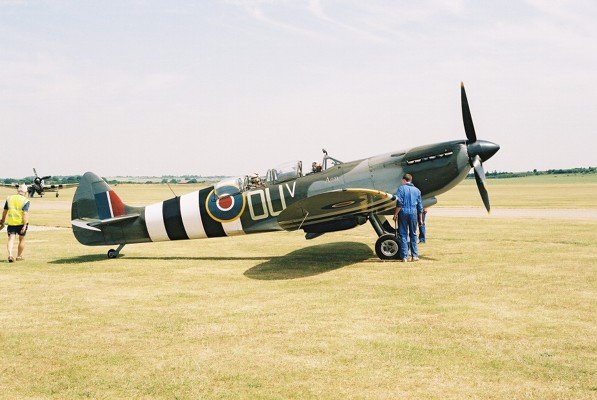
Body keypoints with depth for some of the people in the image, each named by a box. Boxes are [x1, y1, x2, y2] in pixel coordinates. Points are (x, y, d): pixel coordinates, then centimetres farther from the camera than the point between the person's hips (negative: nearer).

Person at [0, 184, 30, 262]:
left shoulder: (9, 198, 5)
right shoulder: (25, 201, -8)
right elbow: (25, 214, -17)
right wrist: (25, 225, -18)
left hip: (11, 222, 2)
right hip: (21, 223, -2)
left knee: (11, 239, 2)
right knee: (21, 239, 14)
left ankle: (10, 255, -18)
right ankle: (19, 256, 22)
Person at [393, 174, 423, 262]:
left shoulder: (401, 188, -1)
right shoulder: (417, 190, 12)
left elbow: (399, 203, -12)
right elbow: (420, 206, 13)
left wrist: (395, 214, -7)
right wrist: (420, 219, 18)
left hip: (403, 212, -3)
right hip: (413, 213, 3)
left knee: (403, 235, 0)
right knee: (413, 234, 12)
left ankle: (404, 256, -2)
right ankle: (415, 255, 12)